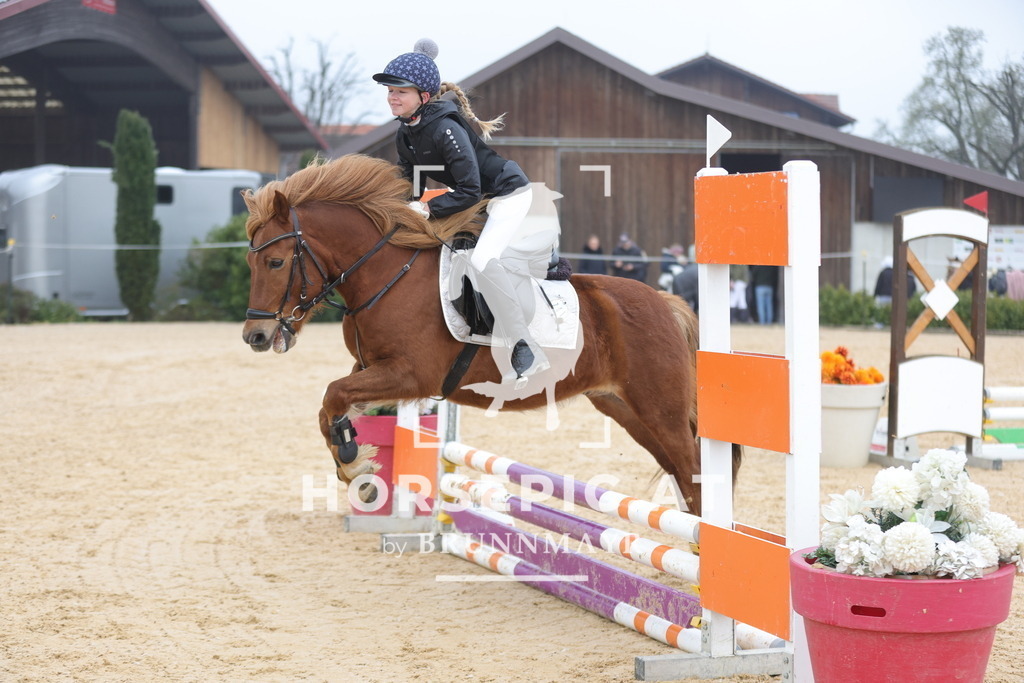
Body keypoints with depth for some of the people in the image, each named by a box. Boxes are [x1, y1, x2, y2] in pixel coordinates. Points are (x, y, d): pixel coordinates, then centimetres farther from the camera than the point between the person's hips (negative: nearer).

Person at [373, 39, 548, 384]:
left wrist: (428, 209, -32)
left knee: (481, 259, -30)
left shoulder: (446, 128, -29)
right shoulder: (404, 135, -2)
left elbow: (469, 191, -30)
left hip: (508, 192, -10)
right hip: (477, 200, 10)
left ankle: (526, 350, -25)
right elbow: (411, 186, 8)